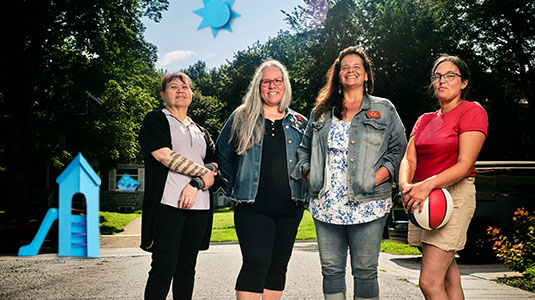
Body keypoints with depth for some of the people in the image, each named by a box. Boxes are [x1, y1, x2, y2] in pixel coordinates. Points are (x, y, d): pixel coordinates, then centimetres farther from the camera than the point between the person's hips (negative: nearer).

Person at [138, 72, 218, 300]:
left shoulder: (201, 132, 22)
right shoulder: (155, 120, 6)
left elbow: (214, 165, 12)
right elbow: (165, 156, -10)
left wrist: (196, 184, -9)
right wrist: (203, 172, -4)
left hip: (198, 206, 5)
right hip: (167, 203, -5)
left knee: (187, 267, 8)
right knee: (165, 266, -9)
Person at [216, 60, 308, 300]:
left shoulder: (300, 123, 10)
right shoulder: (241, 118, 5)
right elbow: (222, 153, 12)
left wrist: (302, 186, 7)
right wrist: (238, 182, 8)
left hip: (290, 208, 3)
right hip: (252, 206, -3)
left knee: (278, 267, 10)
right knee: (256, 263, -13)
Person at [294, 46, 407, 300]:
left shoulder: (384, 110, 9)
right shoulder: (321, 112, 16)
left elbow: (398, 149, 3)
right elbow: (305, 148, 21)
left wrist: (375, 179, -10)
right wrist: (309, 172, 3)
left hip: (367, 205, -2)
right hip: (326, 205, 3)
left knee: (365, 271, 3)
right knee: (331, 270, 8)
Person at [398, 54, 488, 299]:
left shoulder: (472, 111, -3)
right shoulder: (424, 120, 17)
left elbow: (465, 165, -13)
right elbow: (409, 159, 5)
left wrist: (427, 185, -26)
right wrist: (406, 186, -16)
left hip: (454, 195, -6)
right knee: (448, 277, 13)